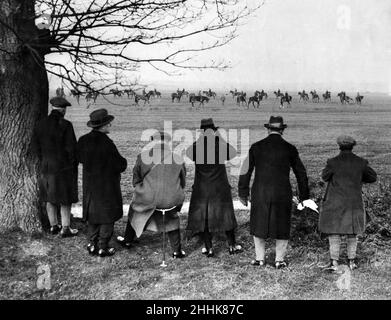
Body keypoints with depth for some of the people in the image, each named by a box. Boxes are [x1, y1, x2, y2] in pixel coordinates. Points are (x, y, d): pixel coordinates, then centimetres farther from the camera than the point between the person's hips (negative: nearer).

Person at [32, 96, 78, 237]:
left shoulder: (41, 124, 1)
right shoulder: (65, 125, -17)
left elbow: (36, 144, 6)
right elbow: (71, 148, -16)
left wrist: (44, 161, 14)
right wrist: (73, 165, -3)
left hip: (46, 166, 6)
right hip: (64, 167, -6)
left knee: (49, 198, 15)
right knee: (65, 199, 4)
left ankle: (53, 226, 26)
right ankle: (65, 228, 8)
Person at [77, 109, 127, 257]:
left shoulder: (83, 141, -4)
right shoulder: (107, 144, -24)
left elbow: (80, 158, 13)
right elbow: (120, 165, -18)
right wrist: (123, 161, 3)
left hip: (89, 185, 6)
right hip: (107, 185, -6)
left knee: (93, 213, 19)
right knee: (107, 216, 7)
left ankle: (92, 244, 23)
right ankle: (103, 247, 12)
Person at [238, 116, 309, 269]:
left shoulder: (256, 147, -1)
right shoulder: (290, 149, -1)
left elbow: (245, 171, 2)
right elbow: (301, 173, 6)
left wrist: (243, 193, 12)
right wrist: (304, 195, 18)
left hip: (260, 193, 1)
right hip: (282, 194, -1)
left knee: (259, 224, 17)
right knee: (282, 226, 14)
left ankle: (259, 258, 22)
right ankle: (279, 260, 19)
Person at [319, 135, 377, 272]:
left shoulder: (333, 162, -13)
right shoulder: (361, 162, -4)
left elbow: (325, 177, 3)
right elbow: (373, 177, 8)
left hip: (335, 203, -3)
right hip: (354, 203, 3)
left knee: (334, 232, 4)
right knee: (352, 232, 16)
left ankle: (334, 263, 1)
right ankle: (352, 261, 22)